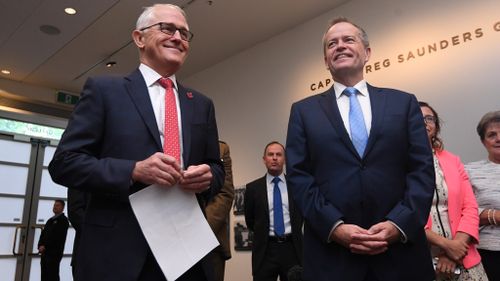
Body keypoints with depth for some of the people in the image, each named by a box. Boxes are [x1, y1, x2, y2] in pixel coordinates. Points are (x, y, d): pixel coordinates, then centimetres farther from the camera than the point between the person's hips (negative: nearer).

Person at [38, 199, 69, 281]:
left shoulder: (63, 220, -1)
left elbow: (56, 235, -13)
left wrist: (44, 246, -15)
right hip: (45, 251, 8)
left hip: (55, 252, -8)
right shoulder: (50, 220, 23)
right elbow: (43, 233, 14)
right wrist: (40, 246, -2)